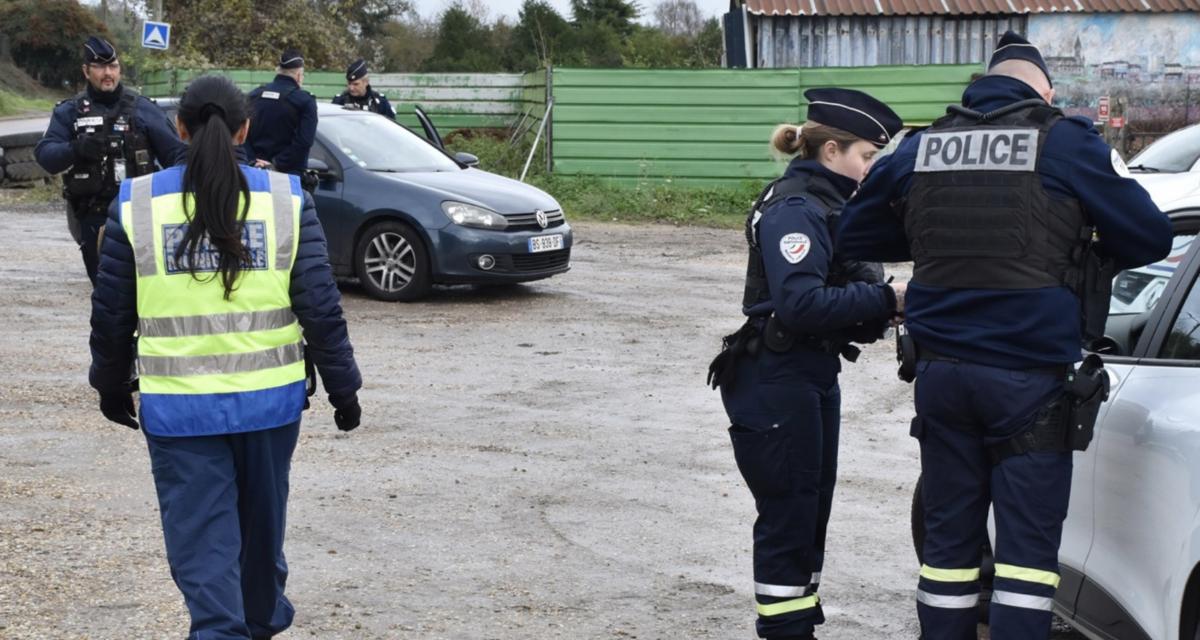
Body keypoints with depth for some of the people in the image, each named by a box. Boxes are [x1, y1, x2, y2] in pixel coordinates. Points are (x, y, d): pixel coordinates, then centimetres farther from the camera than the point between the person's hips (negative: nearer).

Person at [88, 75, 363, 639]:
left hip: (178, 407, -2)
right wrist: (342, 388, 5)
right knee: (261, 523, 23)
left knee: (202, 539, 3)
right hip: (269, 400, 2)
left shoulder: (137, 204, -4)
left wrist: (111, 384, 17)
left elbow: (111, 313, 1)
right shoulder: (286, 199, -4)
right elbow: (321, 308, -5)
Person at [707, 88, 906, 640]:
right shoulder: (794, 209, -17)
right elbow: (800, 303, -29)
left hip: (814, 375, 10)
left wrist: (887, 304, -7)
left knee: (812, 514, 16)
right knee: (788, 518, -3)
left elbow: (840, 289, 10)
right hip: (777, 382, -10)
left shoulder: (829, 204, 13)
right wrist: (887, 299, -25)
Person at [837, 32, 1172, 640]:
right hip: (1031, 378, -4)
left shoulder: (920, 146, 6)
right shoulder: (1067, 144, -5)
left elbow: (854, 236, 18)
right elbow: (1150, 236, 1)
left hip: (940, 373, 4)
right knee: (1028, 544, 1)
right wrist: (1087, 253, 19)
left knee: (948, 538, 12)